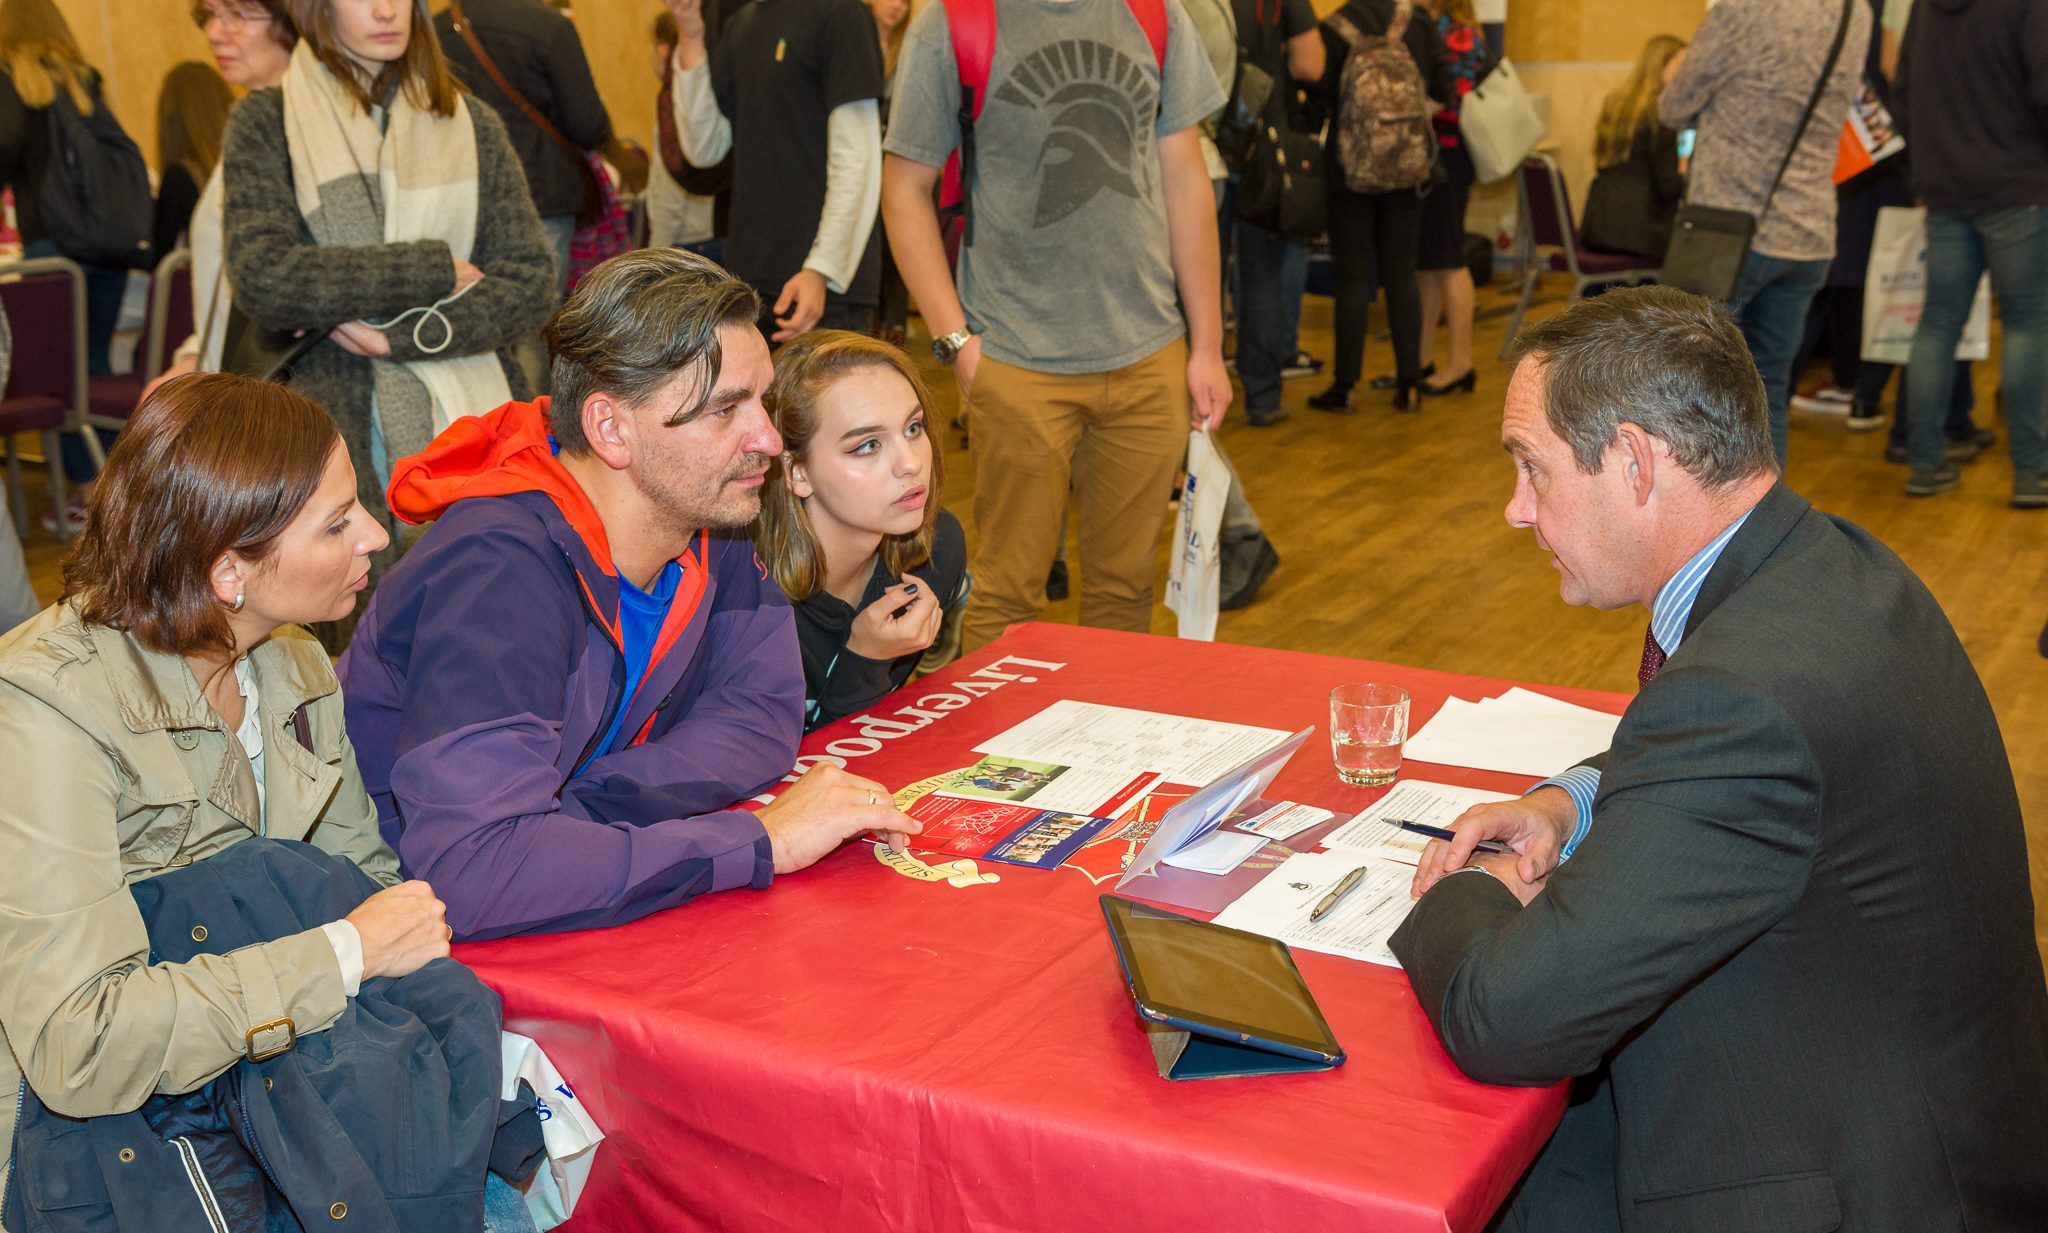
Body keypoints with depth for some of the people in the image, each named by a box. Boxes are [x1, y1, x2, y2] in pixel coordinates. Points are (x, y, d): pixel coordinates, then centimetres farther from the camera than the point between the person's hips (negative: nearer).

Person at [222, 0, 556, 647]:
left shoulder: (470, 124, 12)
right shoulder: (266, 122, 5)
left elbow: (531, 282, 2)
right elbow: (262, 279, -10)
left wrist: (399, 336, -10)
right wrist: (434, 270, -9)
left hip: (471, 425, 2)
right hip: (336, 433, -1)